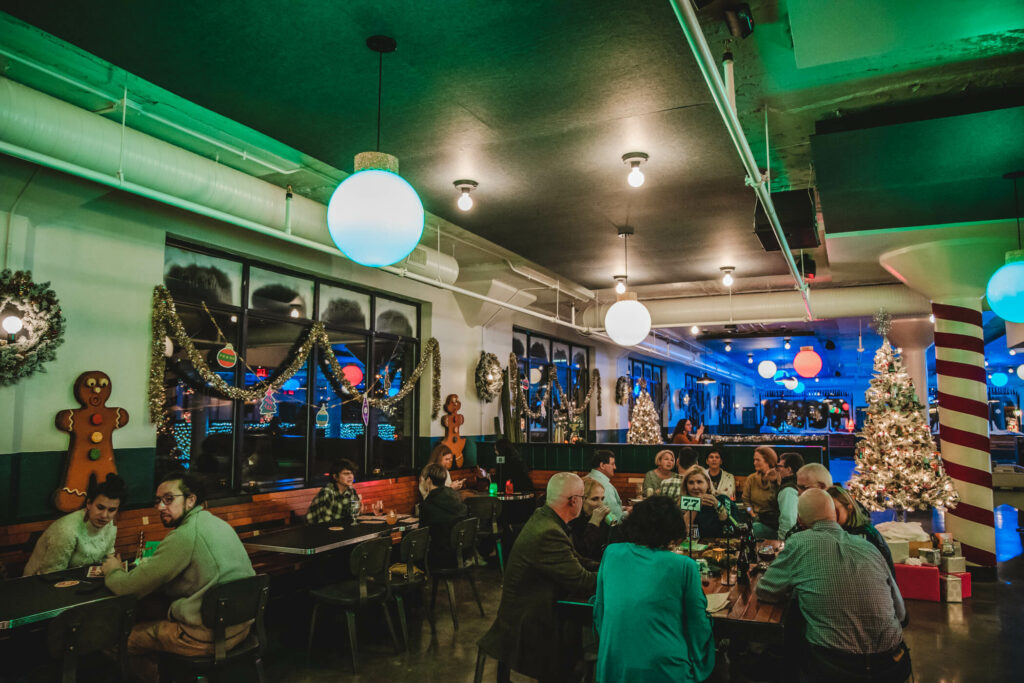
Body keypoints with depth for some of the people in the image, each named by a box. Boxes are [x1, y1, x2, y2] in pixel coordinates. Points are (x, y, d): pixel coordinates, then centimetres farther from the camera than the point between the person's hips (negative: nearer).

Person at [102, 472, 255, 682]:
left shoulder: (184, 536, -18)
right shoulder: (221, 524, 8)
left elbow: (129, 588, -13)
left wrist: (112, 571, 7)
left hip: (207, 636, -8)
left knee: (129, 636, 12)